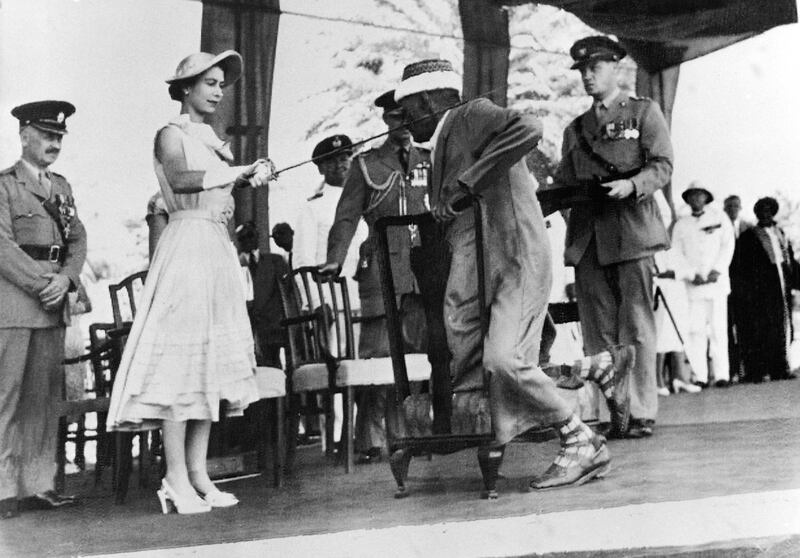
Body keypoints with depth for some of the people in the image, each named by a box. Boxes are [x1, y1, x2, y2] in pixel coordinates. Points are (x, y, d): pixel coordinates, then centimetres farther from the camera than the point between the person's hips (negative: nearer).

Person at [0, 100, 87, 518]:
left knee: (45, 396, 6)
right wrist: (42, 283, -13)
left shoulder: (62, 186, 19)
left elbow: (78, 240, 14)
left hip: (53, 303, 6)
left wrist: (65, 279, -4)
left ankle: (38, 484, 10)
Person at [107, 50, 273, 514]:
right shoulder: (171, 134, 0)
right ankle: (176, 479, -8)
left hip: (219, 249, 8)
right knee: (181, 354, -10)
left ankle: (198, 473, 8)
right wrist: (237, 172, -18)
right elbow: (180, 180, -21)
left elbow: (224, 196, 14)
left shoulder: (215, 141, 21)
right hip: (188, 244, -8)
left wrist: (251, 178, -3)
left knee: (212, 358, 5)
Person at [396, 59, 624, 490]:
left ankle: (582, 443, -4)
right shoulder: (441, 149, 25)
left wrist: (464, 184, -20)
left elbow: (529, 130, -21)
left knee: (505, 358, -18)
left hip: (516, 262, -9)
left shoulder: (473, 115, -2)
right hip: (476, 268, 10)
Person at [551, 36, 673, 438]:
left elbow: (662, 166, -1)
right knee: (596, 330, 2)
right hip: (586, 236, 4)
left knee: (636, 326, -6)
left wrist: (632, 185, -19)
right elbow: (564, 183, 21)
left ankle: (641, 413, -2)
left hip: (631, 229, -4)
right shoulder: (575, 129, 23)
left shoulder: (644, 111, 10)